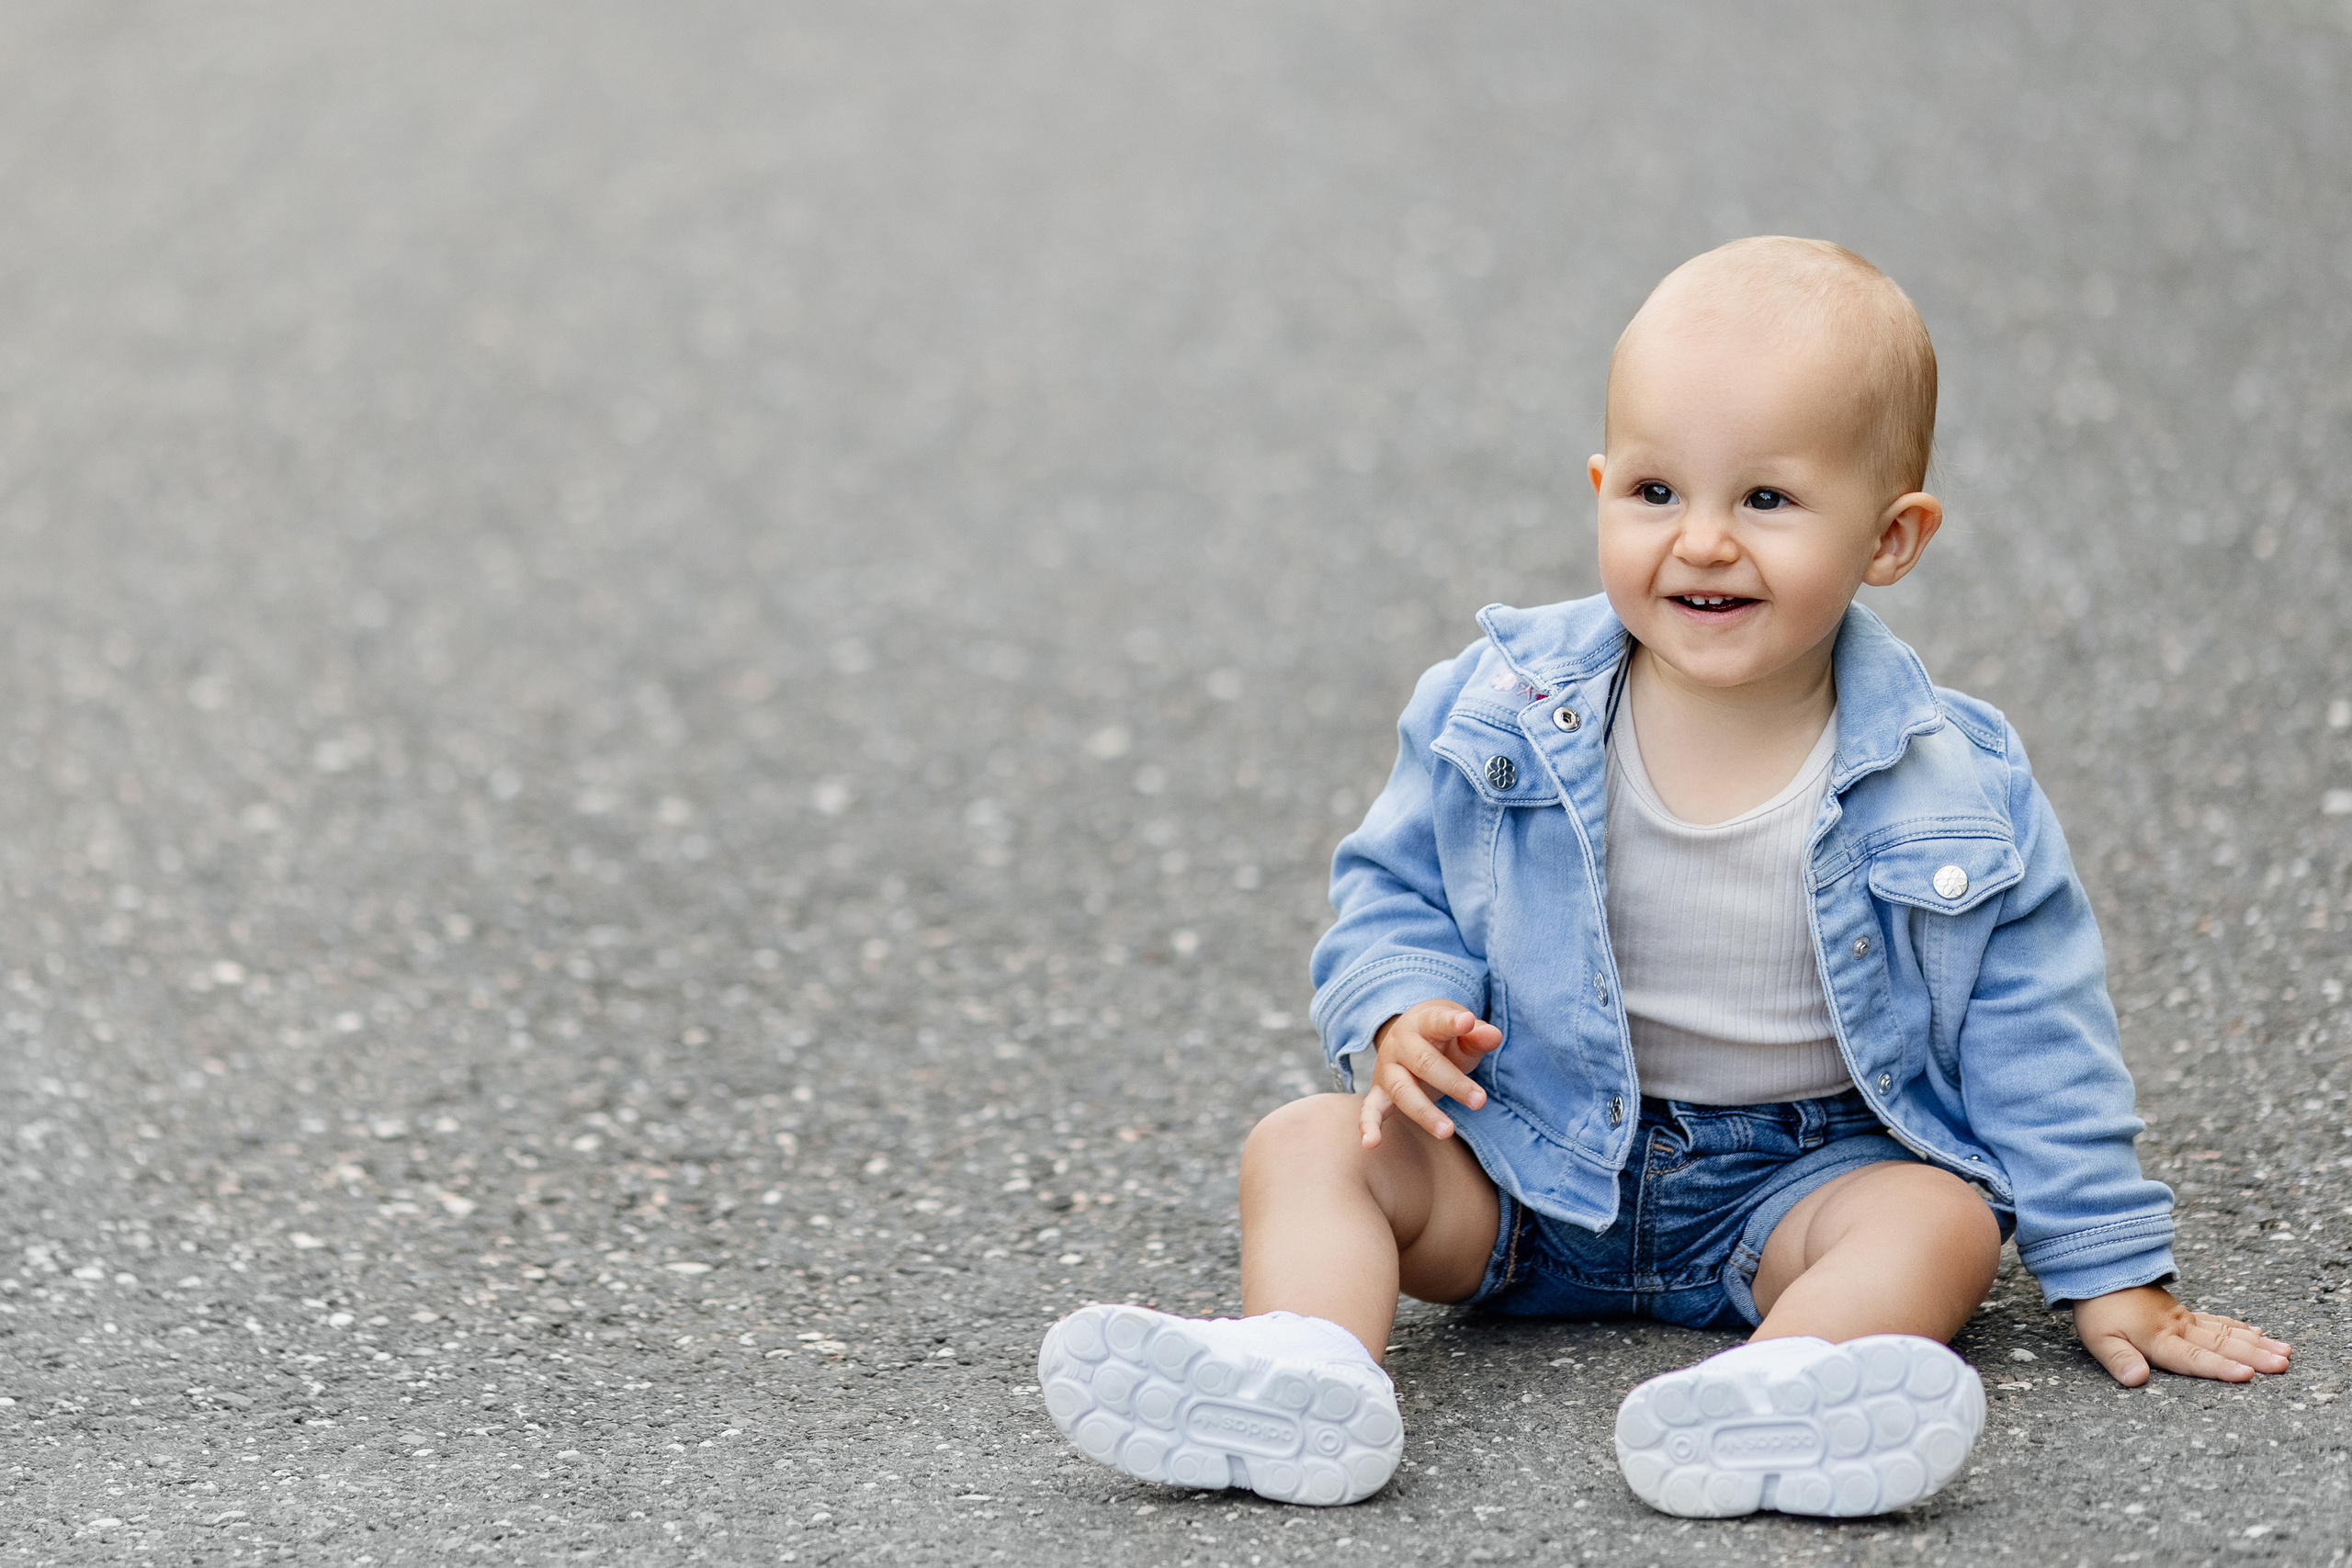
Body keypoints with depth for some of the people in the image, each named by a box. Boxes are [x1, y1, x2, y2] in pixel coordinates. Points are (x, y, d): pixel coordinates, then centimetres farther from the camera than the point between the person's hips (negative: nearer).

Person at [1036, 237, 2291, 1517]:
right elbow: (1395, 889, 6)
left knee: (1943, 1219, -29)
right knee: (1308, 1146, -17)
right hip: (1535, 1163, 2)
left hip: (1809, 1171, -2)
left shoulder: (1952, 788, -11)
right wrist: (1400, 1016, -17)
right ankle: (1301, 1372, -44)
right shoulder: (1499, 714, -8)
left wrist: (2113, 1271, -4)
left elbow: (2029, 1026, -4)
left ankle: (1775, 1393, -57)